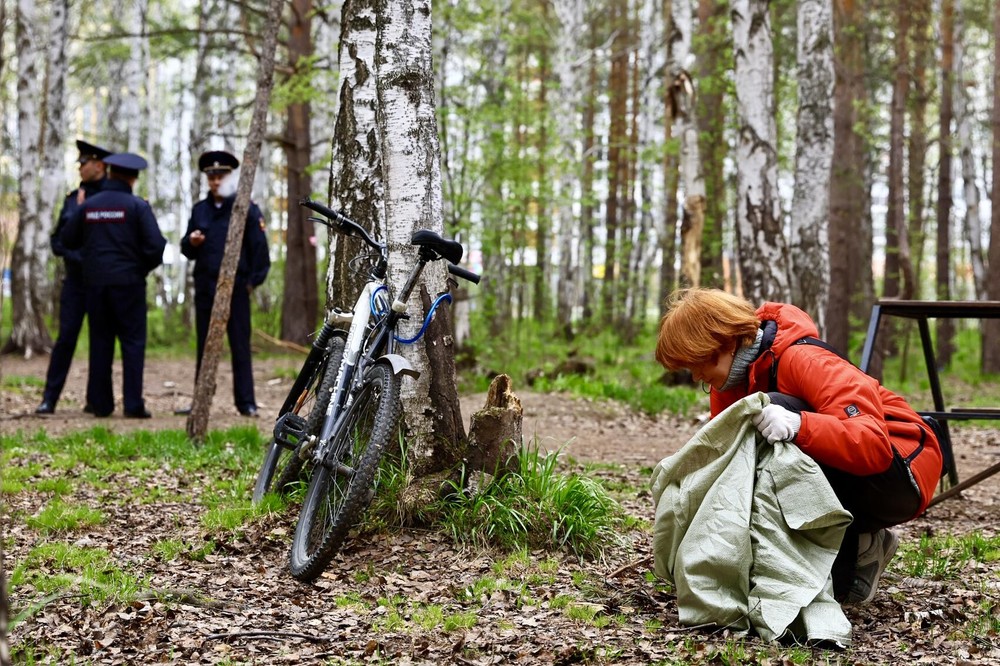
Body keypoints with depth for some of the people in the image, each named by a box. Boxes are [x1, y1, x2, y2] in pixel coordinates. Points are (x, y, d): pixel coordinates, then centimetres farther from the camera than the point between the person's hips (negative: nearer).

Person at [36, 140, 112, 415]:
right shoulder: (73, 198, 11)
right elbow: (58, 240, 11)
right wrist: (79, 257, -6)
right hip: (76, 278, 3)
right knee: (66, 337, -2)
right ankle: (49, 398, 0)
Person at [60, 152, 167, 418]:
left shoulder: (89, 205, 5)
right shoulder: (137, 206, -7)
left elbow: (67, 239, 13)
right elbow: (156, 244, -12)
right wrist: (146, 266, 5)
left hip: (95, 282, 4)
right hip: (128, 281, -4)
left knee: (100, 341, 10)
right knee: (132, 341, 1)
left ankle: (101, 404, 10)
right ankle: (133, 404, -5)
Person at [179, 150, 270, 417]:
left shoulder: (246, 208, -1)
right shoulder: (199, 210, 14)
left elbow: (259, 247, -2)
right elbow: (187, 250, 16)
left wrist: (254, 280, -6)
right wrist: (191, 242, -6)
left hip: (236, 287, -4)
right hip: (205, 288, 5)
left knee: (240, 347, -2)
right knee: (204, 346, 7)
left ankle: (246, 403, 1)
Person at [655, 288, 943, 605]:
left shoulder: (804, 360, -23)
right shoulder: (732, 382, 2)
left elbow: (873, 443, -34)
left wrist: (797, 425, -48)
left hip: (901, 476, -8)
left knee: (772, 412, -28)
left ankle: (849, 563, -19)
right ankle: (857, 544, 1)